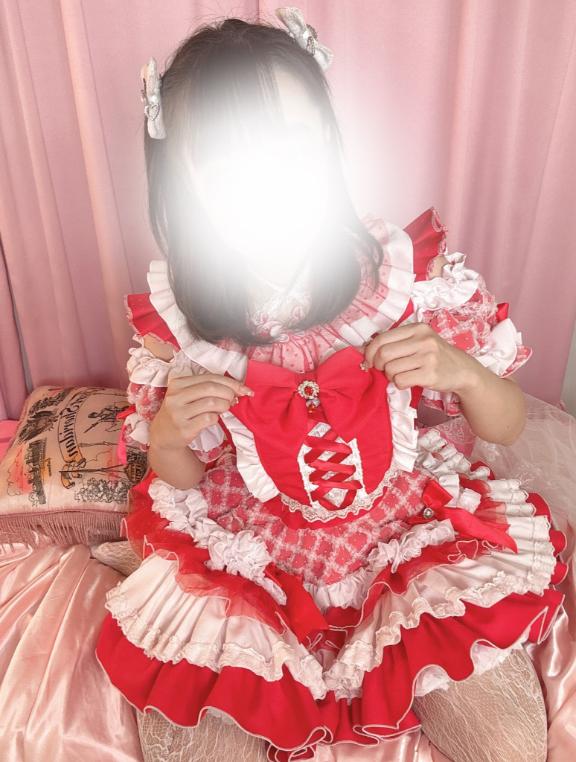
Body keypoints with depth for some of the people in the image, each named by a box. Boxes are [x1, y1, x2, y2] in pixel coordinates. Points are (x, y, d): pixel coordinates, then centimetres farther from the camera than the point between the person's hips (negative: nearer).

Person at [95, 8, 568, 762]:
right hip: (243, 564, 1)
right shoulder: (175, 314, -13)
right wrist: (169, 432, -20)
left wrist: (461, 371, -23)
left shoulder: (414, 271, -16)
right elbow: (178, 480, 2)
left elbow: (506, 426, -2)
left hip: (414, 539, 1)